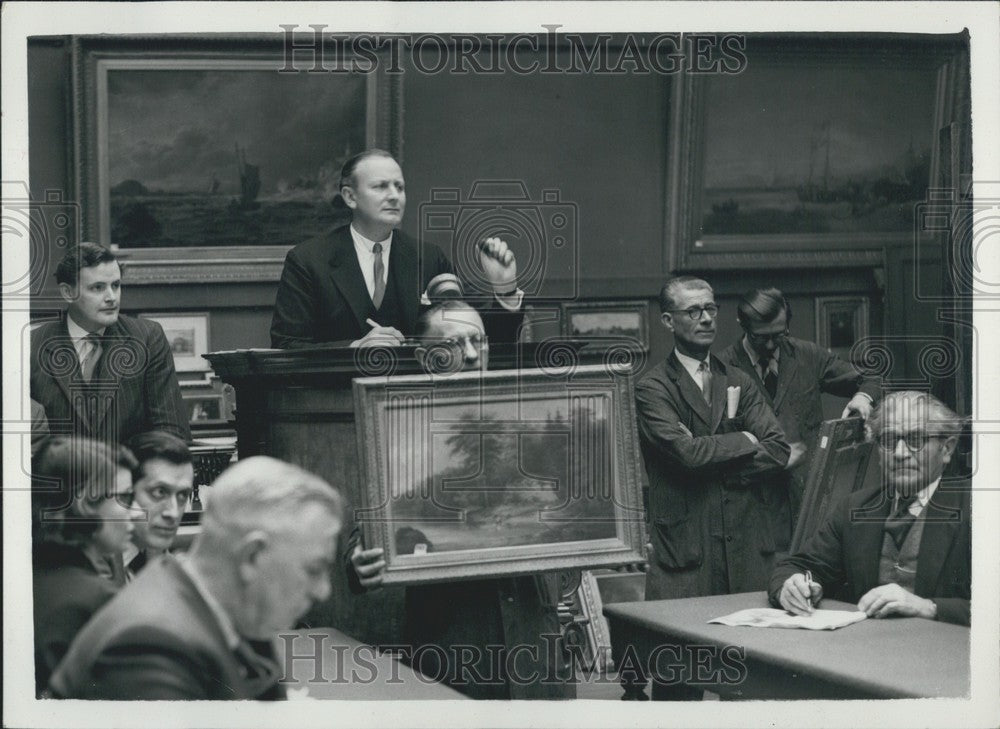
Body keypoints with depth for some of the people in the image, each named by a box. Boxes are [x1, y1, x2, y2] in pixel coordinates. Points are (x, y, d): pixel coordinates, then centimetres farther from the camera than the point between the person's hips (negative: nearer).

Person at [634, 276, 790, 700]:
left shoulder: (739, 383, 17)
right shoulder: (653, 389, 0)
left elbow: (777, 452, 4)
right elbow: (686, 452, -15)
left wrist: (715, 463, -7)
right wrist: (745, 442, 0)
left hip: (747, 543, 5)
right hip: (685, 549, -4)